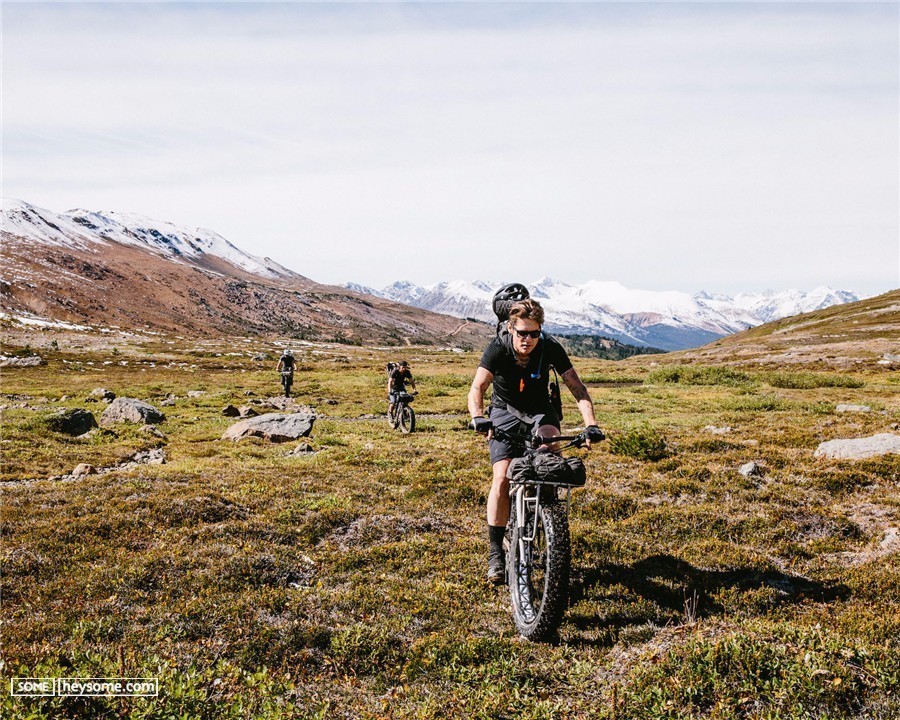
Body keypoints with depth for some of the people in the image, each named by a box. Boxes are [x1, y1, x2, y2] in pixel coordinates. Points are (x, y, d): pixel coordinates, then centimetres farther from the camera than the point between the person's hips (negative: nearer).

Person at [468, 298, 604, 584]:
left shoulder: (550, 348, -20)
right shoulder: (498, 348, -23)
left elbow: (577, 388, -21)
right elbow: (477, 389, -29)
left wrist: (590, 424, -35)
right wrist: (478, 418, -50)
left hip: (539, 410, 1)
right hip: (505, 411, -1)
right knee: (502, 478, -16)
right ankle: (495, 553, -7)